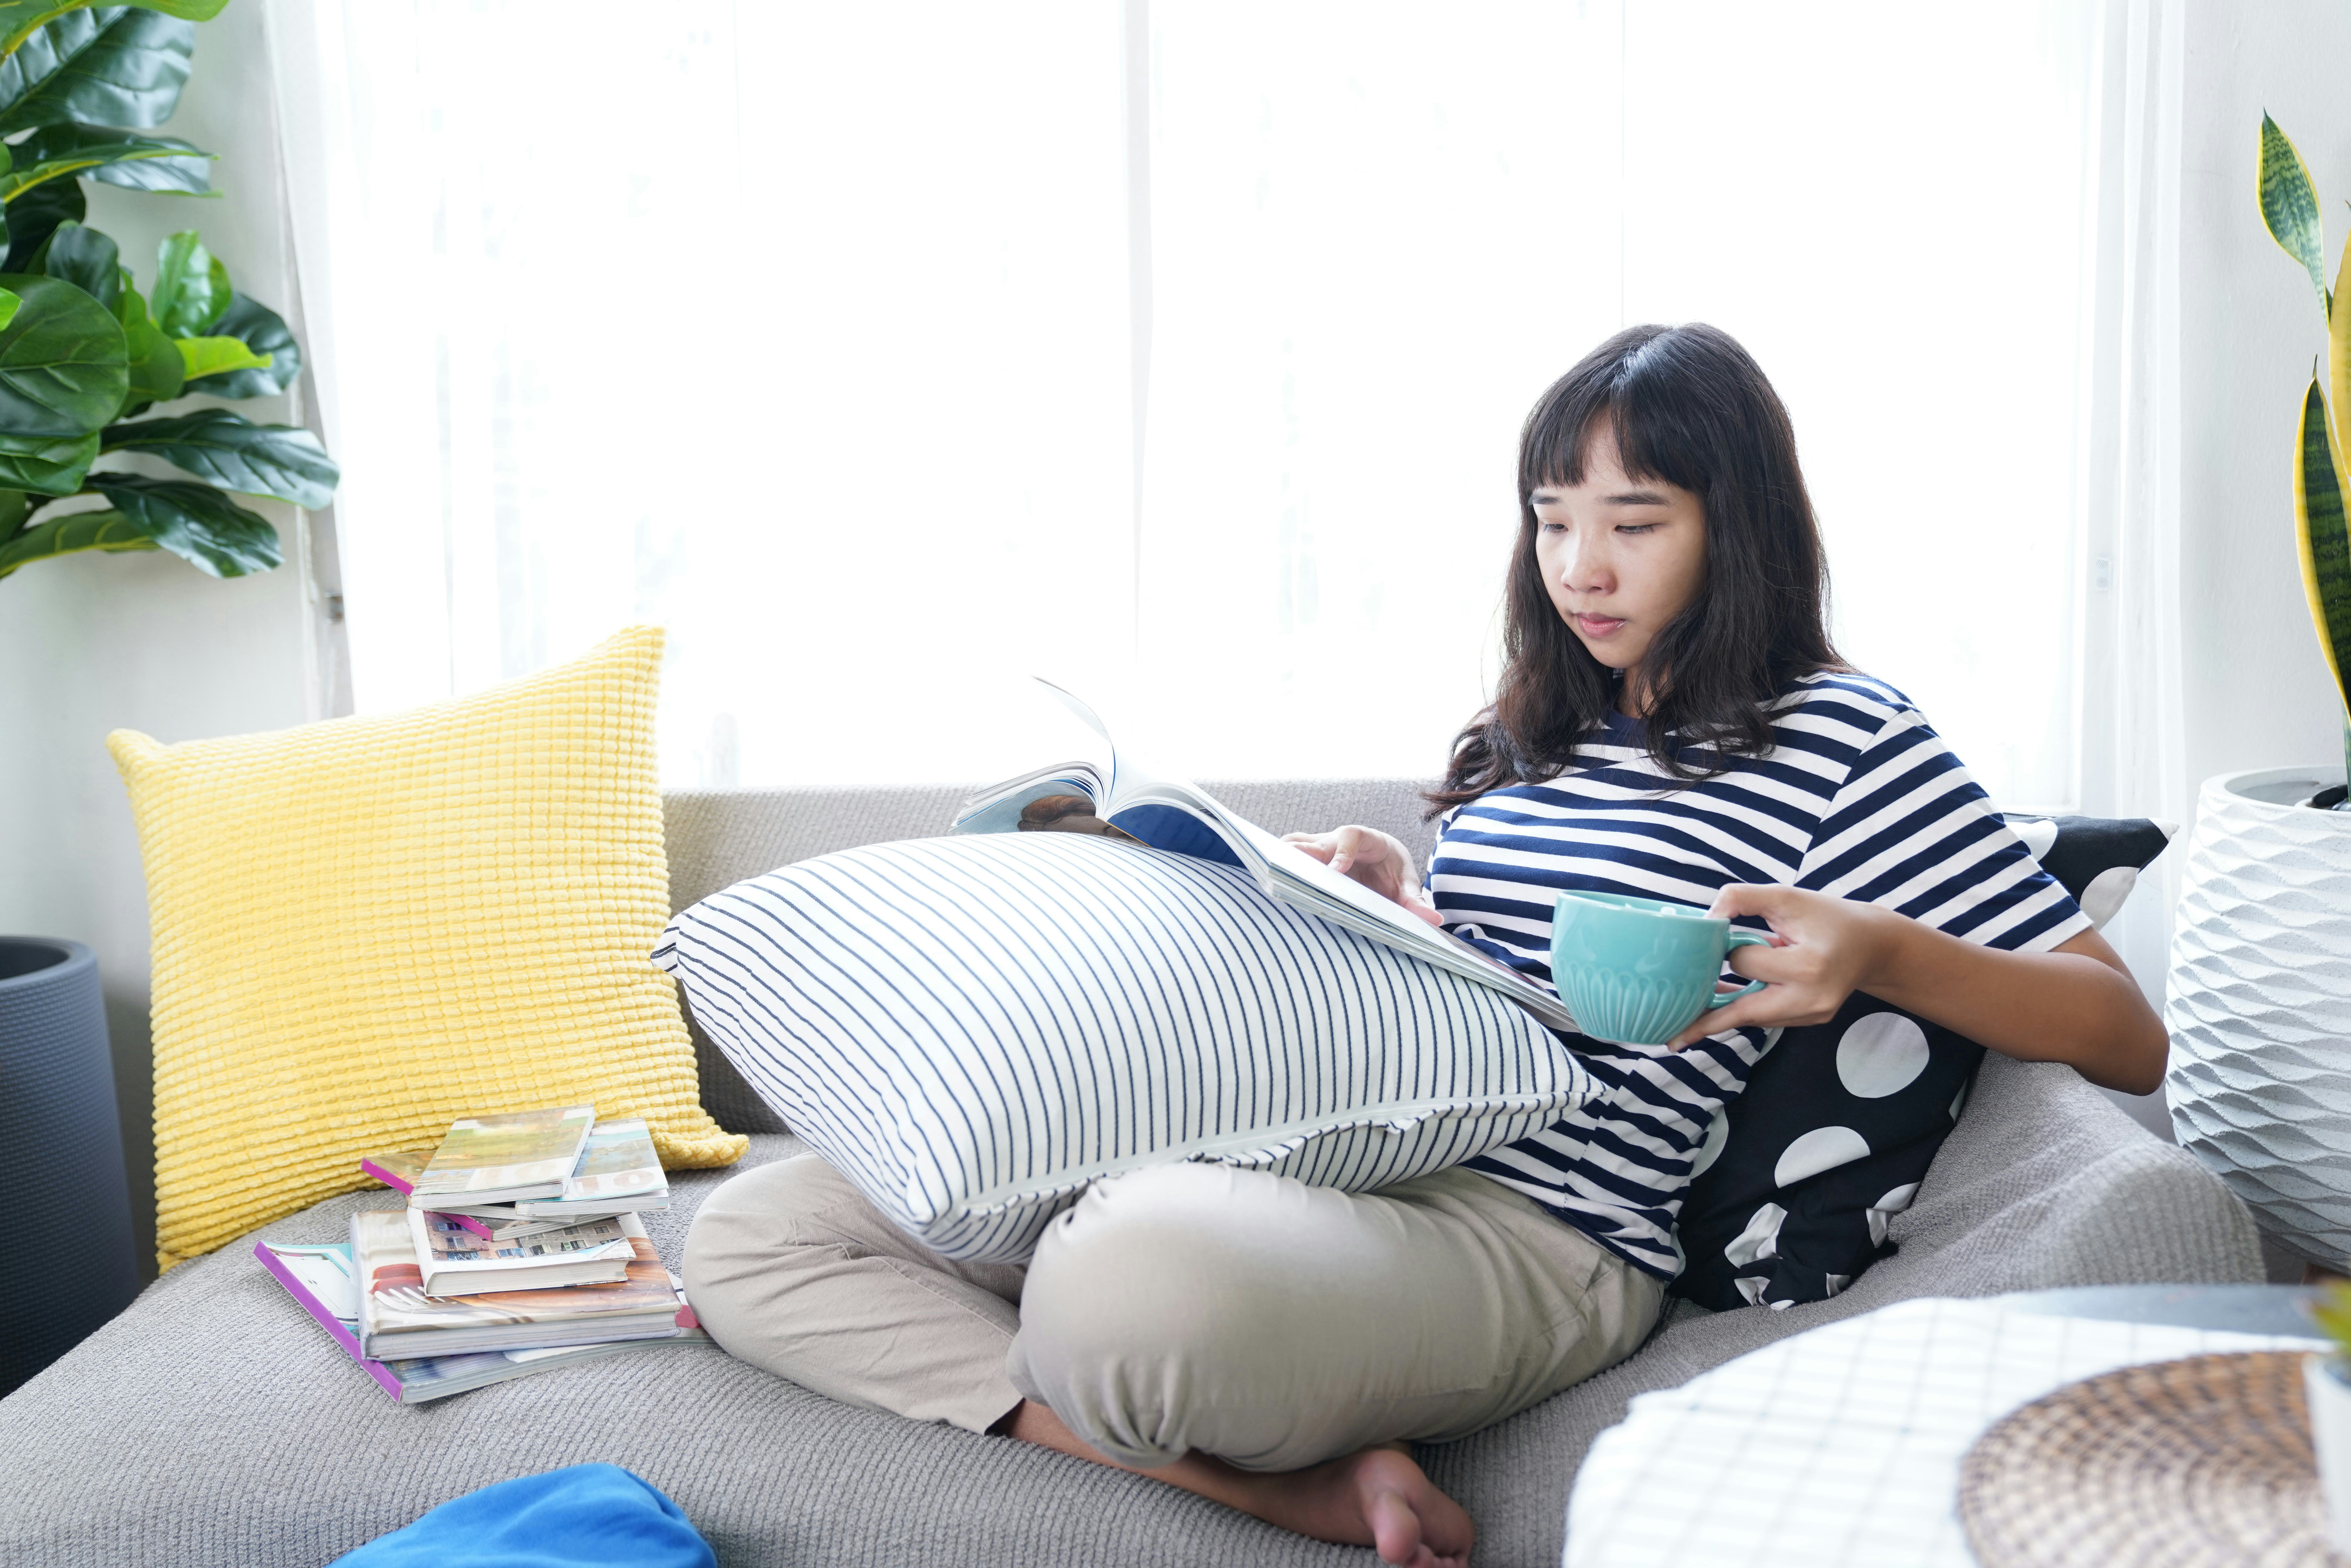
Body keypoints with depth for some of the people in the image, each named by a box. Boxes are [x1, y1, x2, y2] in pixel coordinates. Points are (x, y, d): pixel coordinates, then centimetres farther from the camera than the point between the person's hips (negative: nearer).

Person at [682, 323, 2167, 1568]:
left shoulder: (1846, 742, 2)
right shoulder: (1542, 739, 23)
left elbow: (2129, 1037, -2)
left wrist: (1879, 951, -20)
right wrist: (1396, 896, 11)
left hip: (1531, 1228, -8)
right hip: (1320, 1138, 9)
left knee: (1124, 1284, -44)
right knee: (753, 1228, -4)